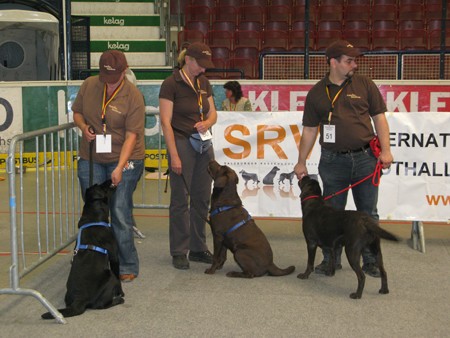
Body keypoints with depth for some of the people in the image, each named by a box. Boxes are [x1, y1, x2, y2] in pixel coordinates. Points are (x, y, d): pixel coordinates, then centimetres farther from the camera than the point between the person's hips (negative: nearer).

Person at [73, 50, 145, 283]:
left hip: (124, 159, -4)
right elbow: (77, 112, 14)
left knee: (121, 214, -6)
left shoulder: (133, 96, -14)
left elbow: (131, 136, -17)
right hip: (91, 159, 4)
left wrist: (120, 168, -25)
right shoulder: (88, 86, -1)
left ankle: (127, 267, 7)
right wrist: (83, 127, -9)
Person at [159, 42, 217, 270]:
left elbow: (213, 113, 16)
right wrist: (174, 156, -16)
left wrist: (206, 123, -8)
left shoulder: (203, 83, 10)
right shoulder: (171, 84, -10)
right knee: (180, 199, -1)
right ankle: (178, 252, 8)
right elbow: (166, 122, -12)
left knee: (202, 198, 10)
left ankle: (198, 249, 21)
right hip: (182, 144, -6)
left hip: (204, 144, 7)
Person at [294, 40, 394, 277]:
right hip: (333, 160, 0)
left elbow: (379, 118, 5)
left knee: (368, 213, 6)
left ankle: (370, 261, 17)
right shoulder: (317, 93, 5)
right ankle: (331, 260, 19)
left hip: (365, 157, 0)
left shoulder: (364, 85, 5)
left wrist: (385, 150, -5)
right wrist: (301, 162, 5)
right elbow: (309, 130, 8)